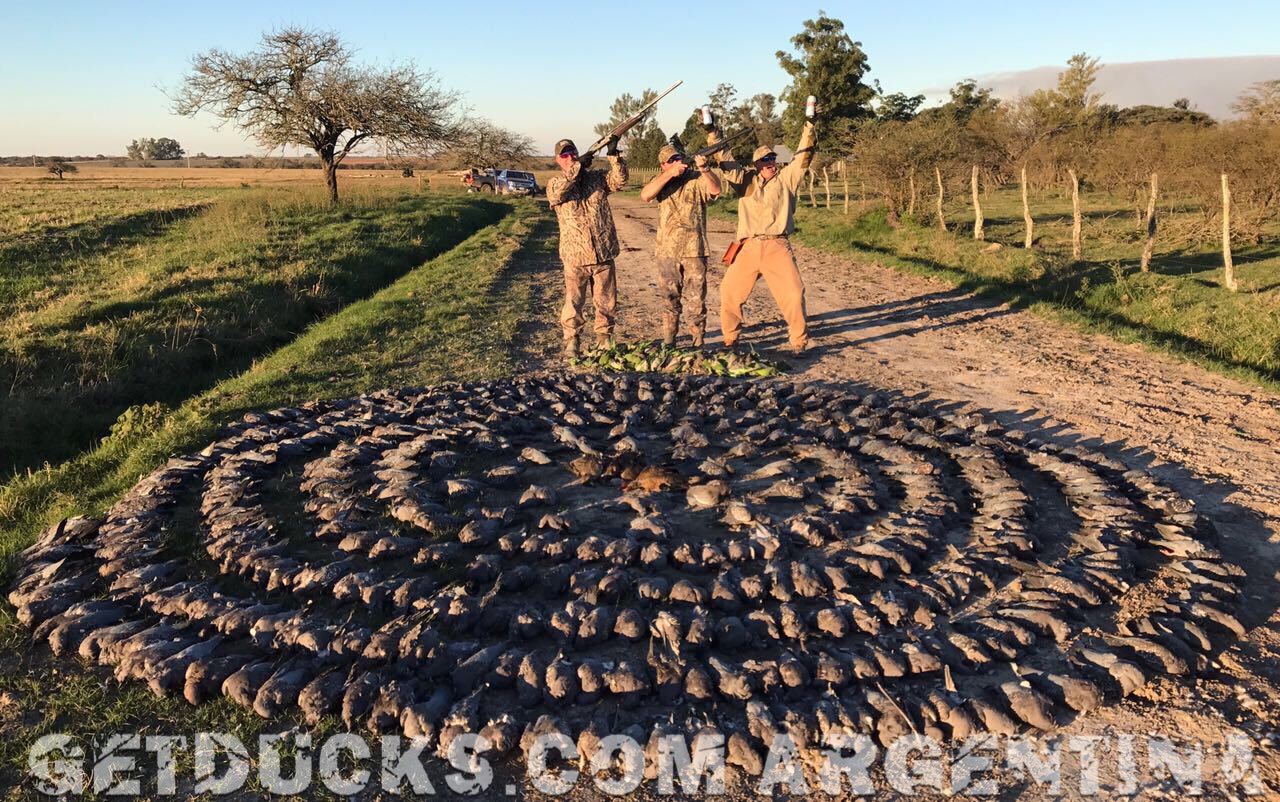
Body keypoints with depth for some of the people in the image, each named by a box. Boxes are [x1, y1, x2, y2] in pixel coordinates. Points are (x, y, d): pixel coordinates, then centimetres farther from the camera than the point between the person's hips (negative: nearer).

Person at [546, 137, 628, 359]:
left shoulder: (597, 177, 9)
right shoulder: (554, 184, 5)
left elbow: (619, 180, -7)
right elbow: (556, 193, -19)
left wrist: (613, 154, -21)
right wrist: (578, 167, -23)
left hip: (603, 253, 2)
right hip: (575, 256, -2)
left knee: (606, 302, 10)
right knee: (573, 302, 2)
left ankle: (604, 339, 25)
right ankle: (571, 341, 14)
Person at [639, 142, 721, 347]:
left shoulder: (697, 179, 0)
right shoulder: (661, 180, 8)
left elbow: (715, 190, -18)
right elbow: (645, 196, -12)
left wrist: (704, 168, -31)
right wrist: (670, 174, -19)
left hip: (695, 250, -2)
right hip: (667, 251, 2)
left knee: (698, 297, 3)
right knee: (669, 298, 10)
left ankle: (698, 341, 12)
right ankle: (668, 341, 19)